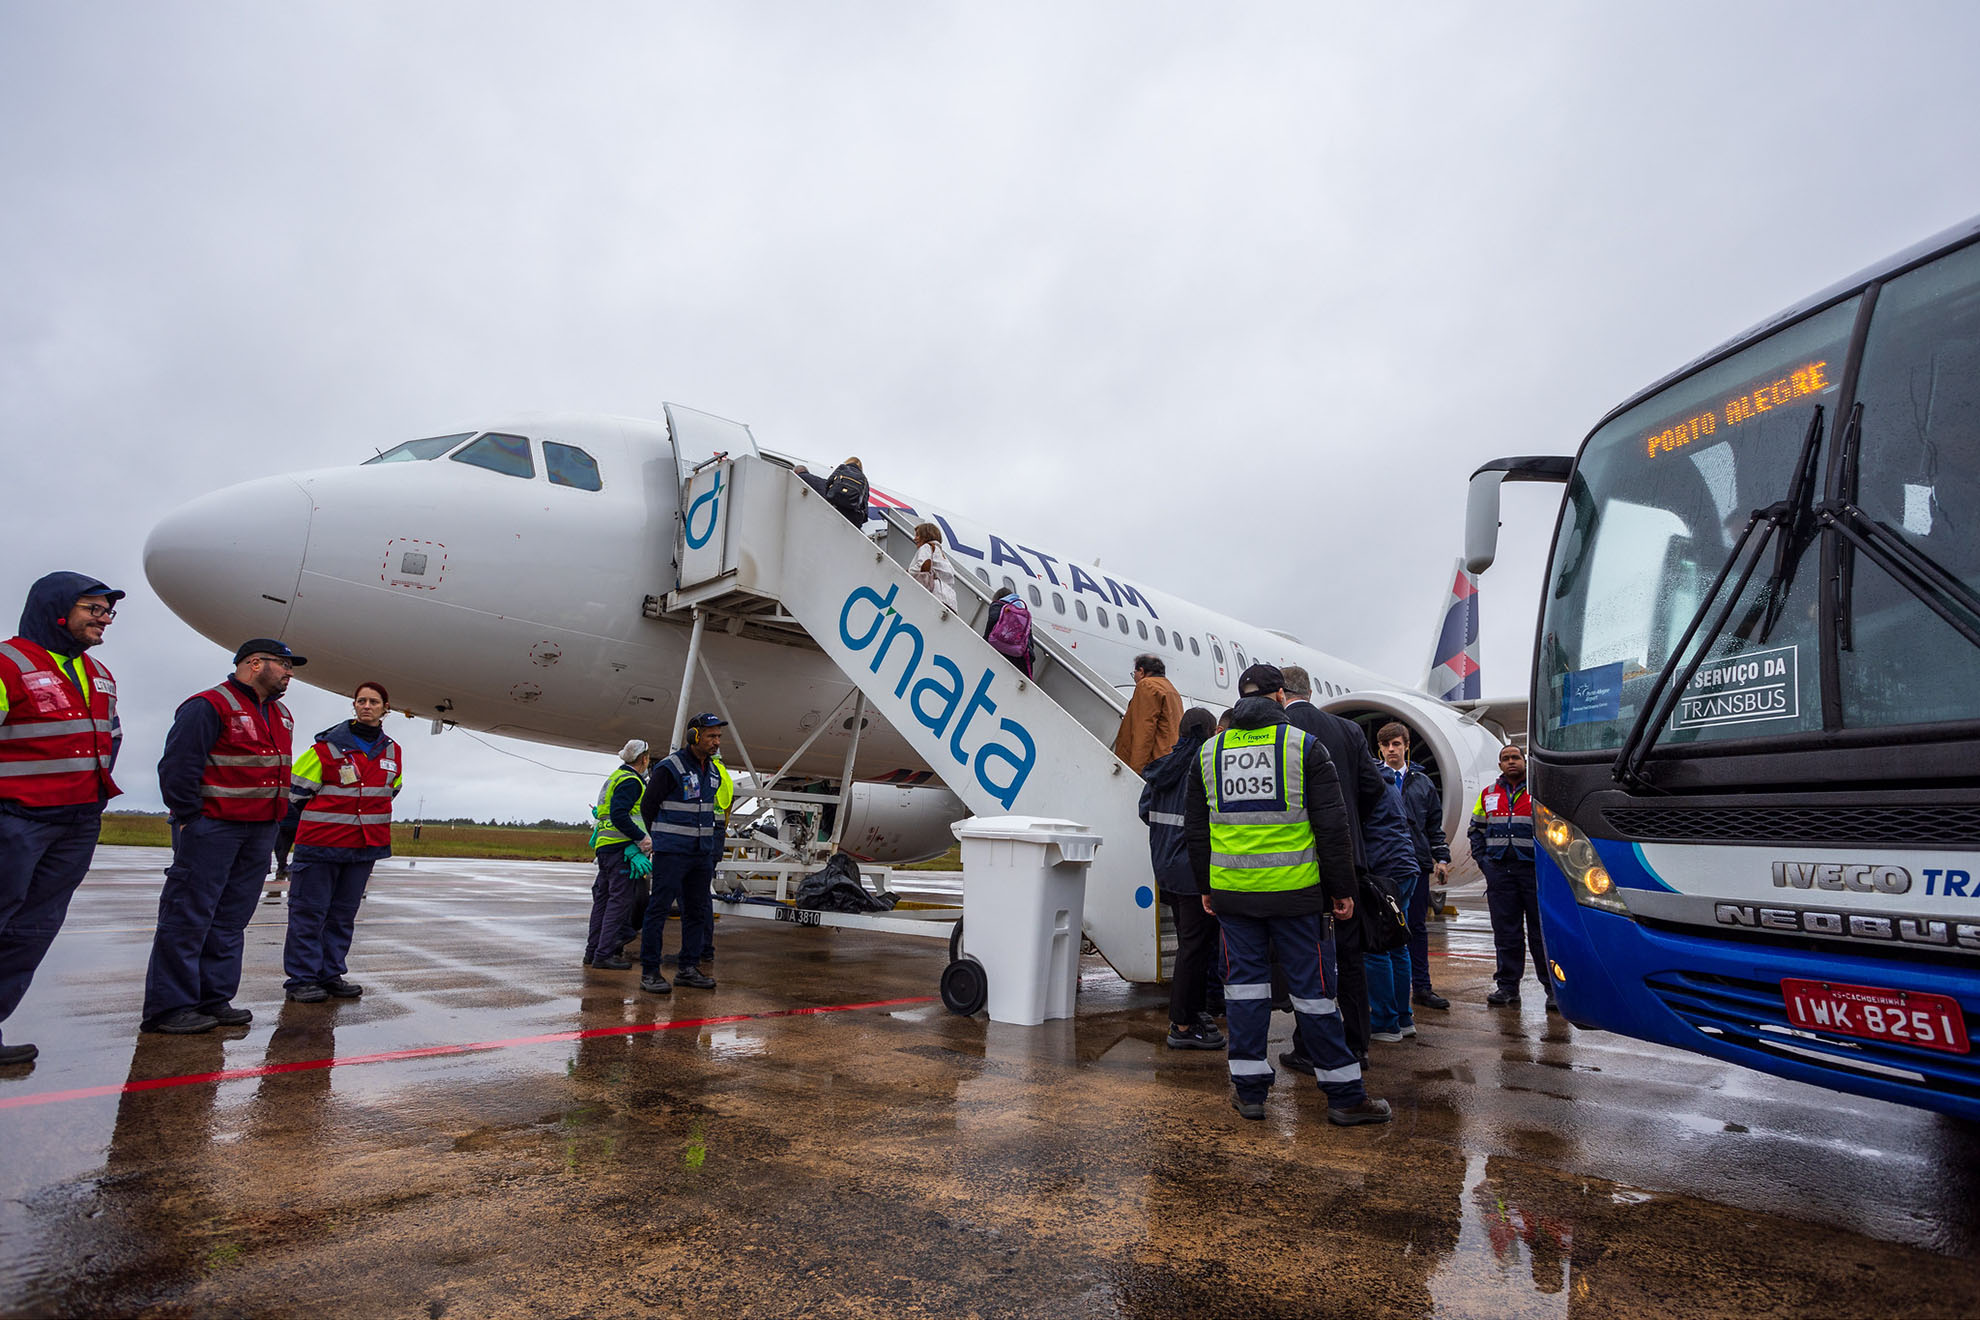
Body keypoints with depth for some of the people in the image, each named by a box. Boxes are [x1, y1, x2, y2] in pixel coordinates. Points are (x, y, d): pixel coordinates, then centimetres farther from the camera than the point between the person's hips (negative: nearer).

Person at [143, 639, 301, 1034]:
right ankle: (169, 1006, 3)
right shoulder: (210, 706, -10)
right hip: (212, 828, -8)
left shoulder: (281, 716, 18)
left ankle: (215, 998, 17)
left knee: (231, 919, 10)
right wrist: (188, 818, -14)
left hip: (259, 831, 8)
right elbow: (177, 765, -14)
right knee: (188, 916, -3)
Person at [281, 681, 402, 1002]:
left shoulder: (392, 753, 9)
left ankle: (330, 974, 20)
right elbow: (296, 790, -2)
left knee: (344, 914, 11)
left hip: (366, 845, 5)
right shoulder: (328, 746, -7)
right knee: (309, 911, 1)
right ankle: (302, 978, 9)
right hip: (321, 843, -5)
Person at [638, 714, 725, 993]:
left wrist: (707, 844, 18)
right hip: (670, 854, -7)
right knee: (659, 908, -4)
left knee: (699, 911, 10)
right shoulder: (669, 768, -12)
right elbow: (648, 807, -2)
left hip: (701, 854, 7)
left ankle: (688, 969, 19)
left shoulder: (713, 772, 10)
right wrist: (661, 839, 7)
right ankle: (649, 971, 3)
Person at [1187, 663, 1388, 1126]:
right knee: (1312, 987, 4)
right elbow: (1332, 826, -4)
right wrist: (1342, 890, 2)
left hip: (1232, 893, 3)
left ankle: (1249, 1089, 15)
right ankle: (1345, 1095, 14)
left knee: (1244, 983, 10)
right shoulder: (1306, 746, -3)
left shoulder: (1208, 752, 8)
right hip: (1294, 893, -2)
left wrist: (1206, 887, 20)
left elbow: (1195, 829, 12)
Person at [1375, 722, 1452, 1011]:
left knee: (1417, 926, 8)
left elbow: (1434, 824, 16)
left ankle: (1421, 987, 16)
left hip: (1417, 861, 3)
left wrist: (1442, 858, 8)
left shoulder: (1422, 782, 12)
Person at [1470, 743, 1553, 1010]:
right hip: (1499, 871, 3)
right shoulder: (1488, 795, 15)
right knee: (1505, 932, 6)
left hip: (1534, 871, -3)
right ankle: (1507, 986, 14)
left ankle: (1553, 988, 8)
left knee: (1542, 931, -1)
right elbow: (1475, 830, 21)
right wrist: (1481, 859, 8)